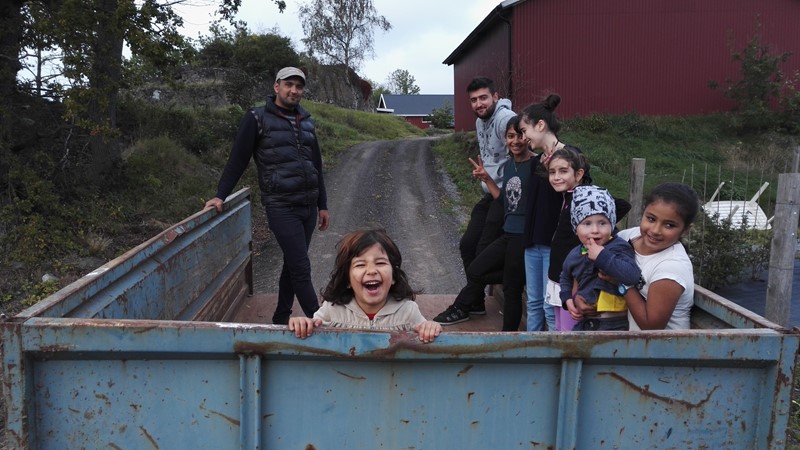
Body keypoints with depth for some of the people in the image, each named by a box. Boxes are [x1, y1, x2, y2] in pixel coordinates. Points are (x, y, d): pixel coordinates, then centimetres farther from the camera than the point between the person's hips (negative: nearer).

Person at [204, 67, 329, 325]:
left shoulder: (306, 122, 14)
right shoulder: (257, 119, -3)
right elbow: (238, 160, -2)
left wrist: (322, 205, 17)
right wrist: (221, 195, -7)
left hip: (308, 205, 6)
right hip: (281, 207, -6)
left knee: (292, 265, 13)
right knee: (301, 268, -8)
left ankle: (281, 320, 26)